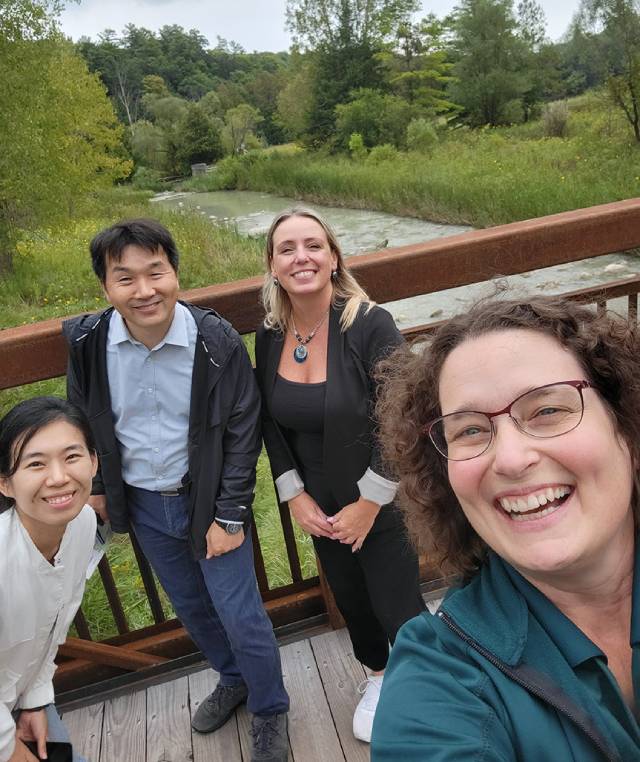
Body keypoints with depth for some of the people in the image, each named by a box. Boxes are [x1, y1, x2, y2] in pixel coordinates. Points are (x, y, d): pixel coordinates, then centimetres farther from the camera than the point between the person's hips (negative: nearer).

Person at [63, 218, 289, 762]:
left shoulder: (216, 340, -21)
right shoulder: (88, 343, -12)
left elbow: (243, 432, -14)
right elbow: (82, 421, 6)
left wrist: (229, 516, -13)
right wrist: (95, 486, 12)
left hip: (209, 500, -3)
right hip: (142, 504, 4)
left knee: (240, 615, 5)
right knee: (190, 606, 22)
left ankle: (270, 711, 34)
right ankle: (233, 679, 50)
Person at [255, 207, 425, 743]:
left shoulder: (371, 325, -21)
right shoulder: (270, 337, -5)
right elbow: (271, 424, 3)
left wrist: (367, 505, -16)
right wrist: (295, 495, -4)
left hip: (382, 505, -5)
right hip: (319, 508, 5)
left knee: (398, 610, 9)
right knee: (350, 599, 24)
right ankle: (378, 677, 54)